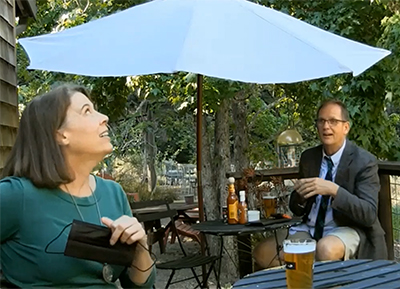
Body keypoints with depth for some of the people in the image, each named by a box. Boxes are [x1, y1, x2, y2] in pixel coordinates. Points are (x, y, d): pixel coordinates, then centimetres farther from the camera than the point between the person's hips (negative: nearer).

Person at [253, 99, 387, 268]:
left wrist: (333, 190, -31)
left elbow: (369, 214, -18)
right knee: (262, 253, -11)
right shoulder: (308, 157, 6)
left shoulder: (364, 162, -9)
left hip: (347, 230, -5)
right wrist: (300, 195, -14)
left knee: (325, 249, -38)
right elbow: (297, 210, 11)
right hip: (310, 229, 6)